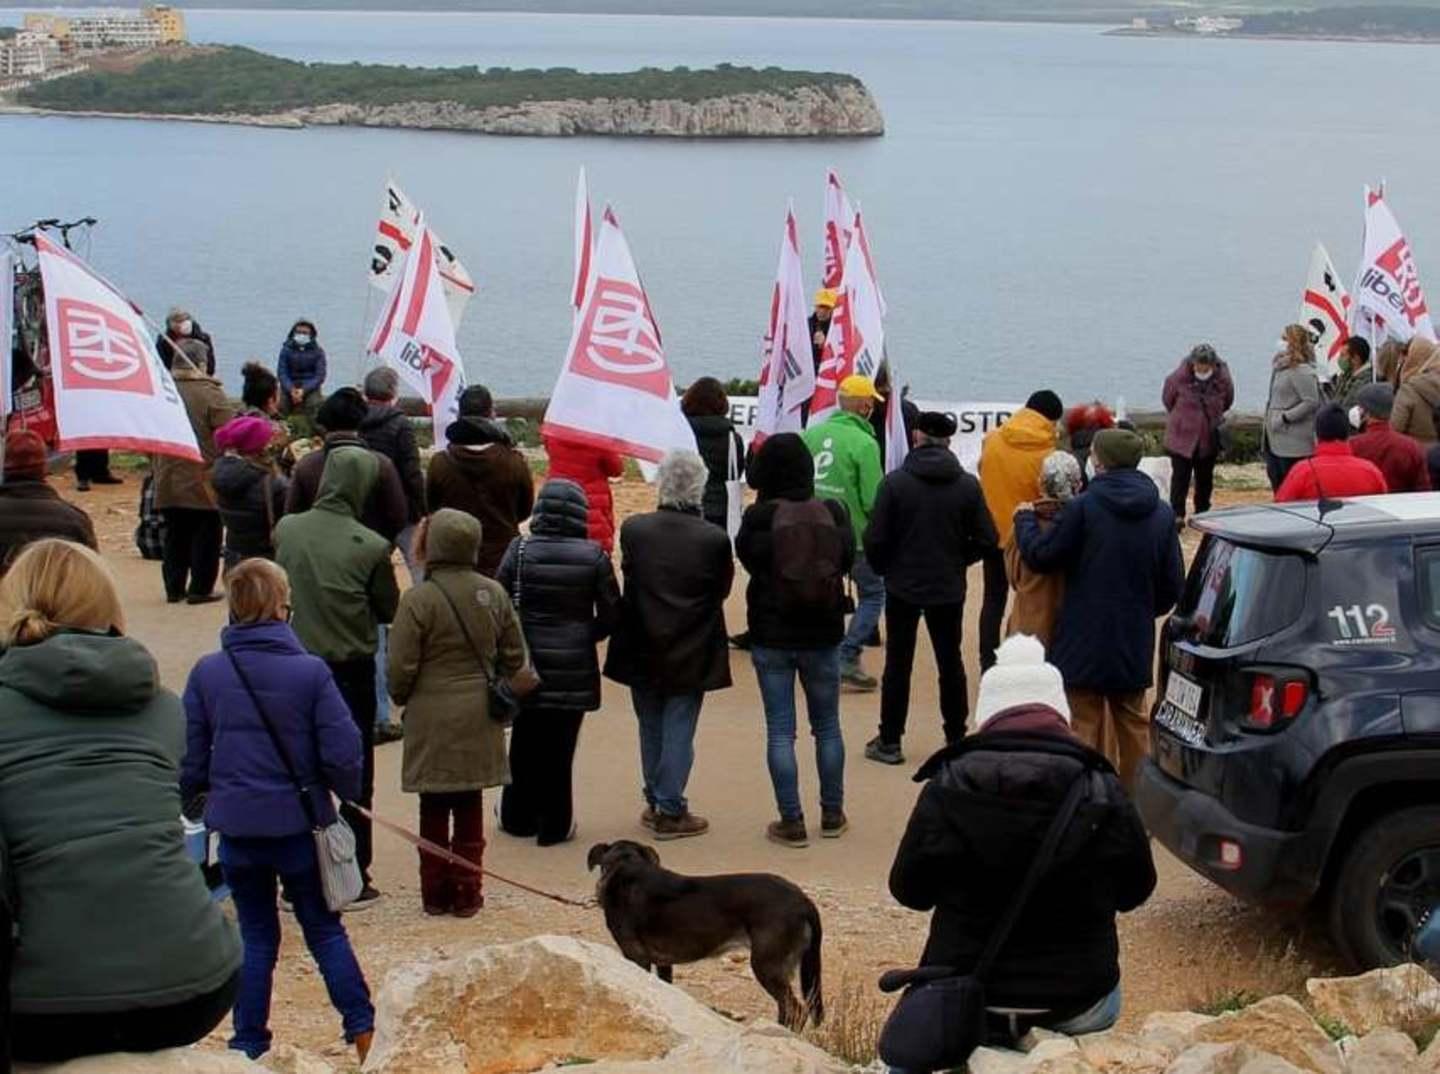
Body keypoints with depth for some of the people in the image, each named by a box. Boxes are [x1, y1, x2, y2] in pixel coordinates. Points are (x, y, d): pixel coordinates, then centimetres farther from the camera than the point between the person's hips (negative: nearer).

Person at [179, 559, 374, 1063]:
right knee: (325, 930, 15)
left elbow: (190, 758, -2)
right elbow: (343, 753, -12)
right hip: (299, 822, -1)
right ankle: (362, 1030, 14)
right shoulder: (311, 672, -12)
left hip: (237, 827, 1)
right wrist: (345, 791, 10)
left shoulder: (206, 673, -7)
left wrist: (194, 799, 18)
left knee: (256, 936, 15)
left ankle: (249, 1044, 17)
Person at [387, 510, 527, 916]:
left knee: (434, 810, 8)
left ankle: (435, 891, 14)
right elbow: (514, 655, 7)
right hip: (479, 719, 4)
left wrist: (402, 698, 7)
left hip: (431, 718, -4)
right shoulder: (493, 594, 0)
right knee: (470, 807, 12)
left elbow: (402, 667, -13)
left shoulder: (418, 599, -16)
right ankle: (467, 892, 14)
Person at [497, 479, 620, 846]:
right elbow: (610, 614, -5)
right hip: (575, 667, -1)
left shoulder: (519, 551, -8)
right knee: (560, 746, 6)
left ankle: (518, 816, 26)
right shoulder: (594, 557, -8)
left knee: (524, 743, 15)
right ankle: (555, 824, 11)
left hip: (528, 663, 1)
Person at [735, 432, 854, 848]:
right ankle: (832, 814, 24)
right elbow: (847, 561, 3)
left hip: (771, 637, -2)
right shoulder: (833, 513, -6)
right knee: (827, 726, 16)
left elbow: (747, 556, -3)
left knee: (780, 730, 3)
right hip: (823, 636, 3)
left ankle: (792, 821, 2)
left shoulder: (759, 517, -15)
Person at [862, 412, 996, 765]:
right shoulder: (968, 485, -6)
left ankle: (889, 740, 10)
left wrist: (886, 569, 7)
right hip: (948, 589, 2)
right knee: (950, 662, 14)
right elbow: (986, 540, -5)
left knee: (898, 663, 7)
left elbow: (875, 540, -12)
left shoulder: (895, 482, -13)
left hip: (903, 587, -2)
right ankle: (957, 738, 19)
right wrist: (956, 560, 12)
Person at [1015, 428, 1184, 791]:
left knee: (1083, 725, 4)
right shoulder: (1162, 514, -1)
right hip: (1135, 643, 4)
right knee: (1134, 724, 17)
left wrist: (1025, 518, 11)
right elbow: (1172, 586, 3)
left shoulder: (1083, 507, -16)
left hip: (1085, 641, -4)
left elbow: (1039, 556, -7)